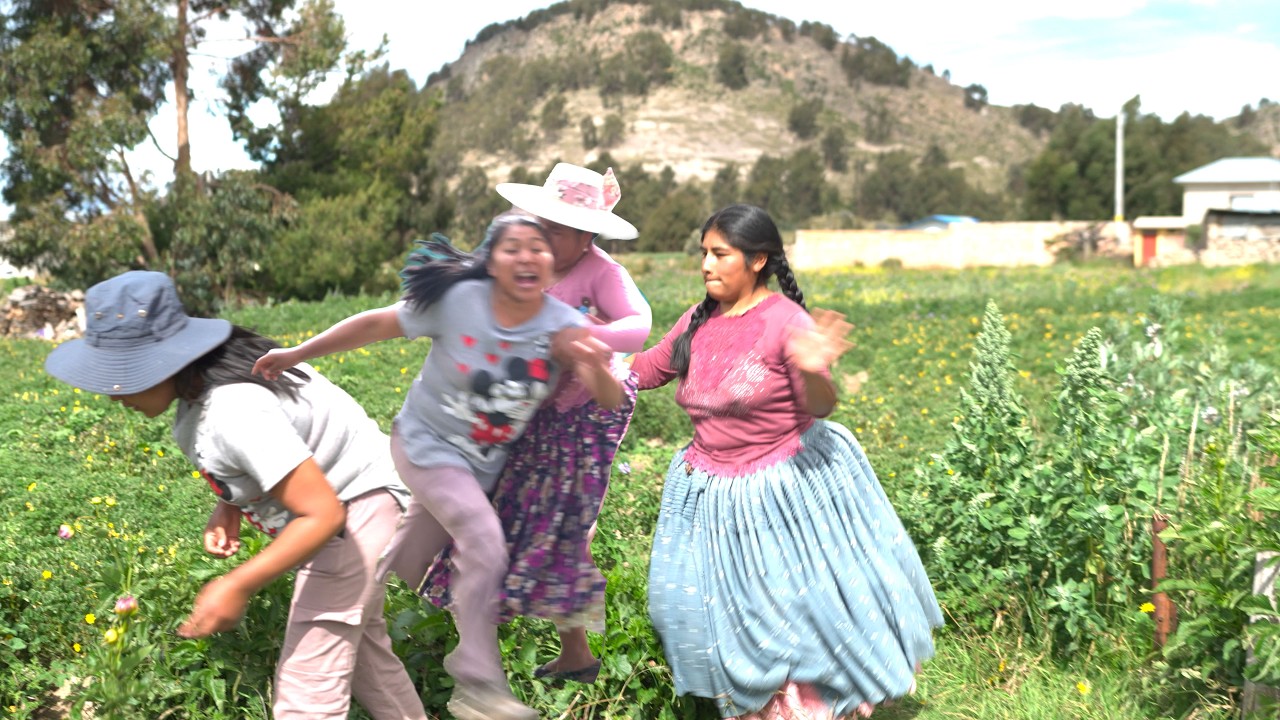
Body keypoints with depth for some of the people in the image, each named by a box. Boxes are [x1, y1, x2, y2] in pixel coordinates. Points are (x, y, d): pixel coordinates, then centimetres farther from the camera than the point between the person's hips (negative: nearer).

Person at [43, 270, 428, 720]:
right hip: (327, 492, 10)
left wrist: (238, 586, -31)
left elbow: (323, 515, -34)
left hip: (351, 509, -10)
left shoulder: (235, 413, -35)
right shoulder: (204, 377, -7)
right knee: (358, 643, 26)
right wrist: (229, 506, -7)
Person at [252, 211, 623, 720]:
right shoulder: (458, 301, -23)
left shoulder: (562, 327, -18)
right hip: (427, 444, -4)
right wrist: (297, 354, -12)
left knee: (409, 563, 19)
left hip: (484, 463, 4)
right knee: (484, 541, -22)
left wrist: (597, 369, -47)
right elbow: (376, 324, -13)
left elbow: (610, 402, -24)